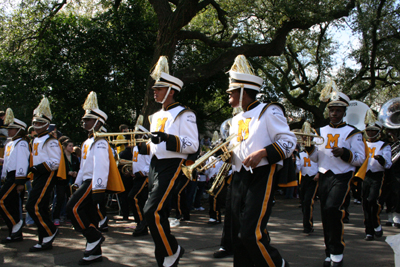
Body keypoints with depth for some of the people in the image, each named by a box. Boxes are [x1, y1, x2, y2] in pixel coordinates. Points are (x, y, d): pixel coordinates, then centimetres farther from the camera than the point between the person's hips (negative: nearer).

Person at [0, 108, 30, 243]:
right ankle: (15, 234, 13)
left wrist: (20, 182, -21)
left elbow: (22, 163, -17)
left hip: (16, 177, -9)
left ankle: (16, 223, -5)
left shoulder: (21, 143, -10)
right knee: (12, 204, 9)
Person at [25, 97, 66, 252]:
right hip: (38, 177, 9)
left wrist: (38, 168, -22)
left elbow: (55, 162, -17)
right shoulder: (36, 141, 17)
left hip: (47, 176, -9)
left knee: (34, 207, -15)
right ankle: (45, 241, 15)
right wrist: (33, 169, 17)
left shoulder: (51, 141, -11)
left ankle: (50, 232, 2)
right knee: (40, 208, 9)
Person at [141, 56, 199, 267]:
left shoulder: (184, 114, -6)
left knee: (152, 211, -19)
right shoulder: (156, 116, 19)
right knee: (159, 214, 9)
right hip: (155, 167, 9)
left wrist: (168, 138, -25)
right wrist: (144, 147, 7)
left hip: (171, 167, -9)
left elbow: (192, 146, -14)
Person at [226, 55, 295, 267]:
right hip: (238, 178, 8)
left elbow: (289, 141, -9)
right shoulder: (236, 120, 18)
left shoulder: (269, 112, -5)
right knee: (238, 235, 6)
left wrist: (263, 153, -22)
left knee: (251, 234, -14)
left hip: (261, 177, -8)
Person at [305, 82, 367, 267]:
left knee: (332, 209, -22)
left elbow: (360, 159, -4)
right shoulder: (321, 132, 12)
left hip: (342, 177, -5)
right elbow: (316, 158, 13)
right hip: (324, 177, 5)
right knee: (326, 216, 6)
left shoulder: (353, 133, 0)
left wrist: (344, 153, -22)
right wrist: (309, 147, -7)